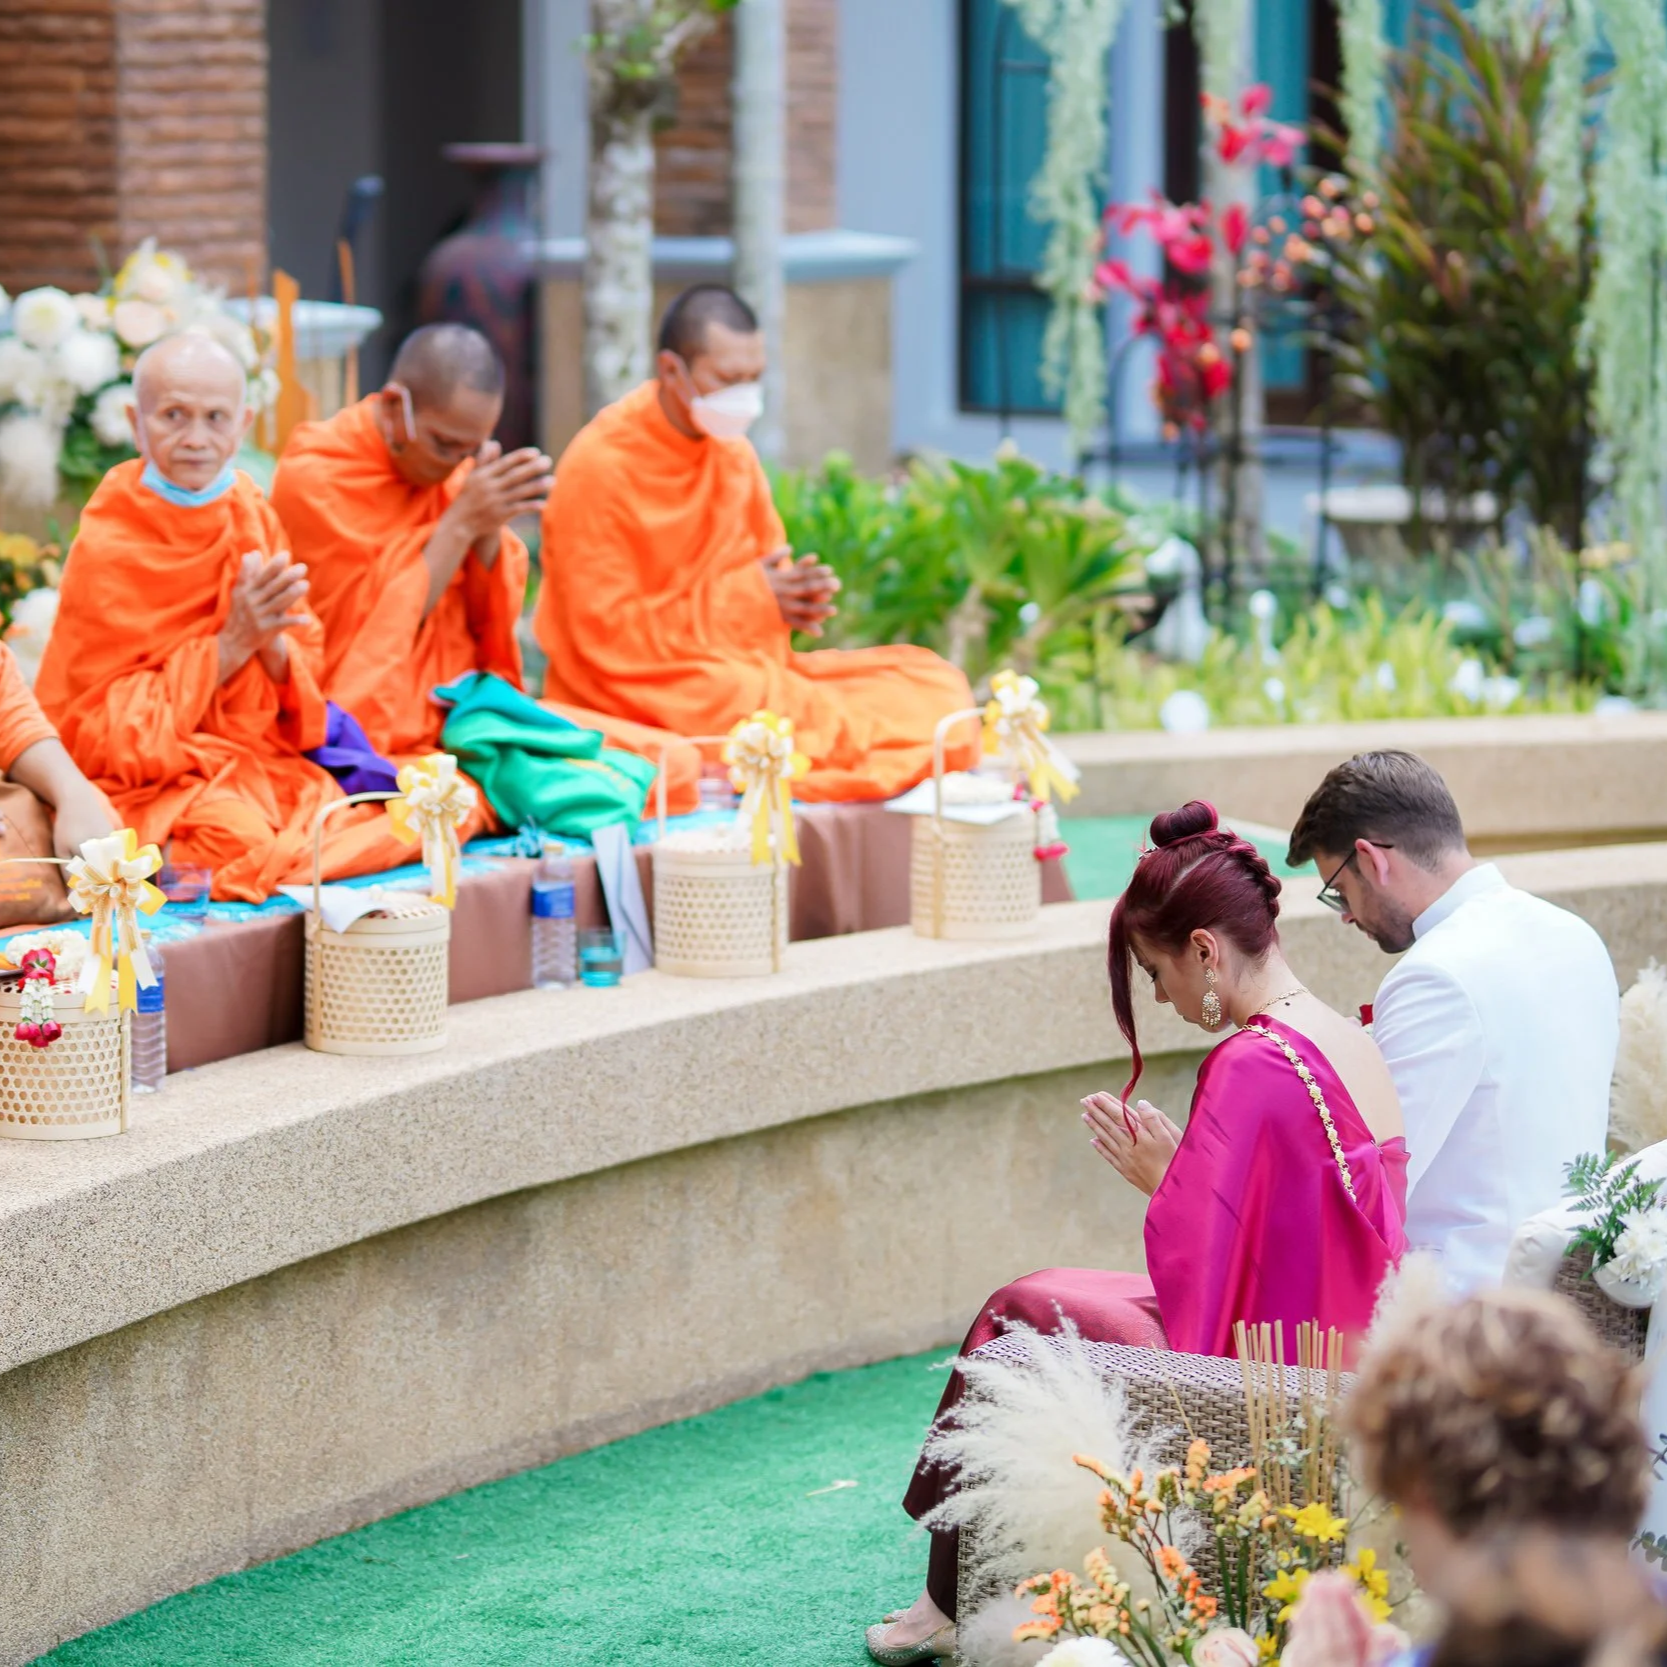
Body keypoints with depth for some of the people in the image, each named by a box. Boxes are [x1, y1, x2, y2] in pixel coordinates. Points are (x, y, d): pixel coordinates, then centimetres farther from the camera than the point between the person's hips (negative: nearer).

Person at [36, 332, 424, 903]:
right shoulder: (106, 548, -11)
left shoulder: (252, 514, 6)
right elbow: (106, 723, -11)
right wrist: (231, 643, -18)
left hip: (262, 762, 6)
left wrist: (271, 641, -17)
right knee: (250, 838, -36)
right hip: (150, 781, -6)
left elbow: (305, 668, 7)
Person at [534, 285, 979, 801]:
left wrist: (793, 596, -8)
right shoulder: (599, 466, -13)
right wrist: (744, 599, -17)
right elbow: (608, 634, -16)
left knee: (935, 685, -7)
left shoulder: (736, 456, 10)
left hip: (740, 671, 8)